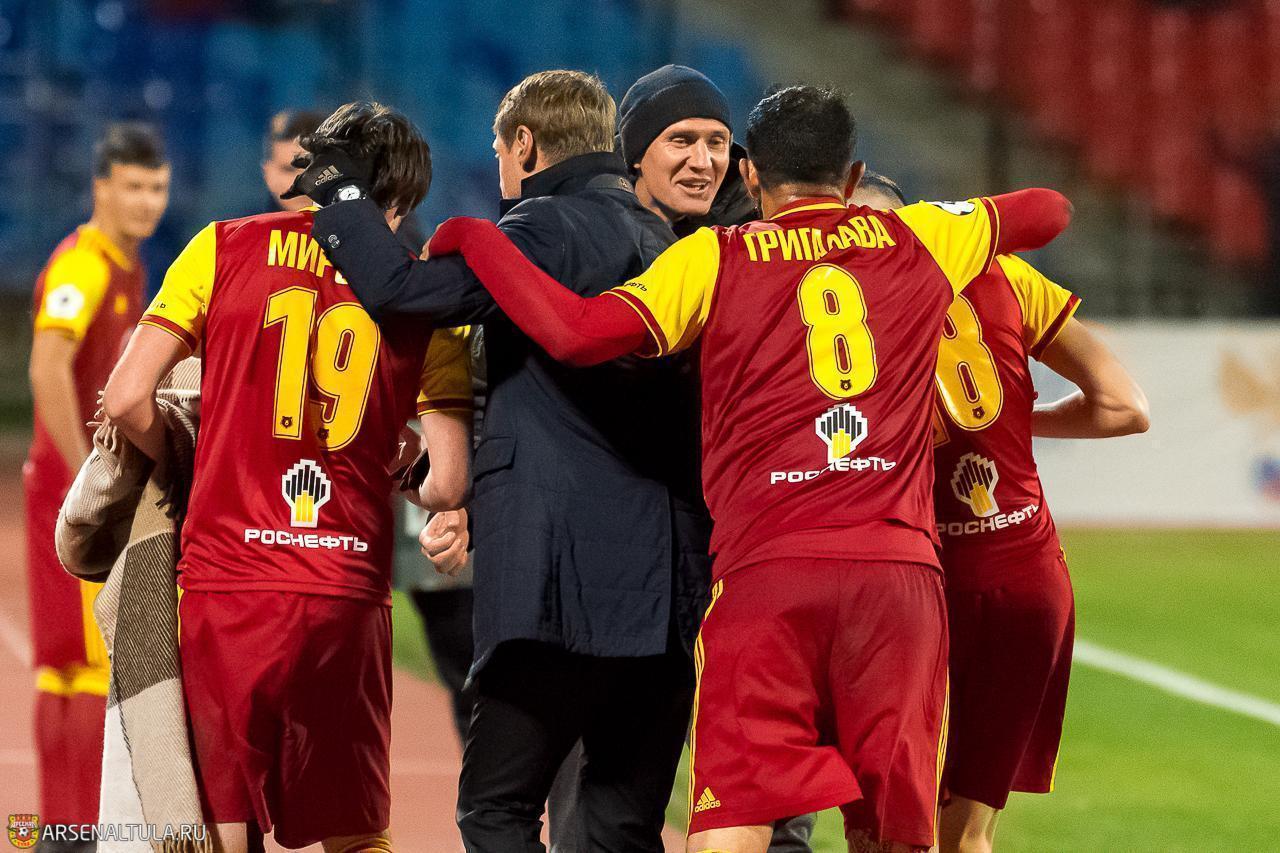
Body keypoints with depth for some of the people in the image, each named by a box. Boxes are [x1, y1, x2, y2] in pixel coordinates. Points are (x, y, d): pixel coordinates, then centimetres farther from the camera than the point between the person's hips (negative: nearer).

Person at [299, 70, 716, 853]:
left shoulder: (548, 228, -6)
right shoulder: (665, 245, 19)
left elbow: (406, 290, -15)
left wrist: (341, 194, 0)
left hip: (568, 582, -8)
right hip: (670, 585, 8)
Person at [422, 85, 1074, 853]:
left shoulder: (715, 258, 6)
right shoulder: (918, 241, 15)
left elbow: (577, 333, -6)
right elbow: (1048, 210, 33)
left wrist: (471, 237, 7)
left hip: (766, 570, -2)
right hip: (902, 569, 2)